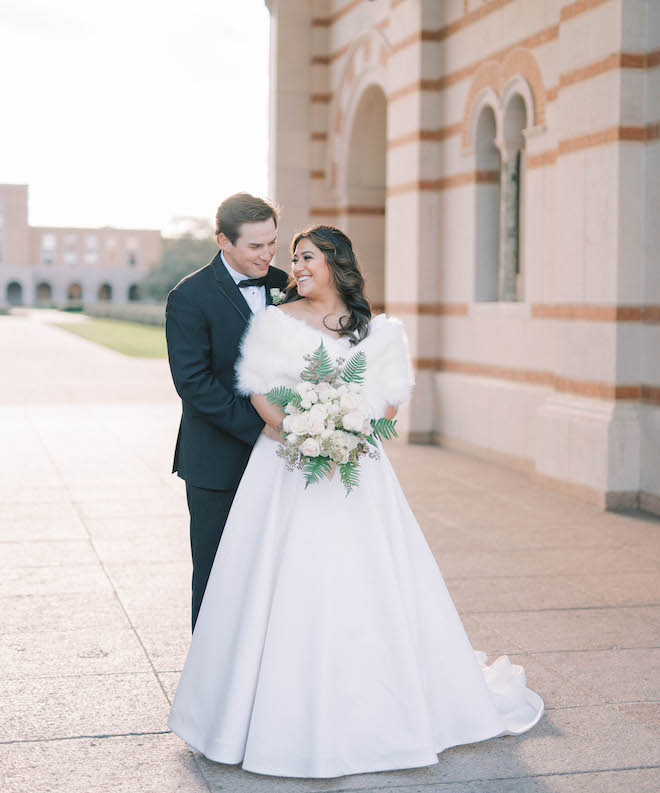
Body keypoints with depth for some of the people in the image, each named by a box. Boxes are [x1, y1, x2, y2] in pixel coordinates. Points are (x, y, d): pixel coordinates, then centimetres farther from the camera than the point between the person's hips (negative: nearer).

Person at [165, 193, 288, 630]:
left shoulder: (282, 285, 6)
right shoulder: (189, 297, -10)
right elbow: (193, 382, -16)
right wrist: (258, 426, -19)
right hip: (218, 462, -4)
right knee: (215, 575, 7)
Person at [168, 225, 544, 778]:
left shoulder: (377, 331, 6)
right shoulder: (275, 322, 5)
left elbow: (390, 401, 6)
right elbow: (258, 390, -1)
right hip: (288, 468, 0)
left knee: (365, 584, 1)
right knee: (287, 585, -2)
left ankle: (377, 707, 17)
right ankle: (288, 710, 10)